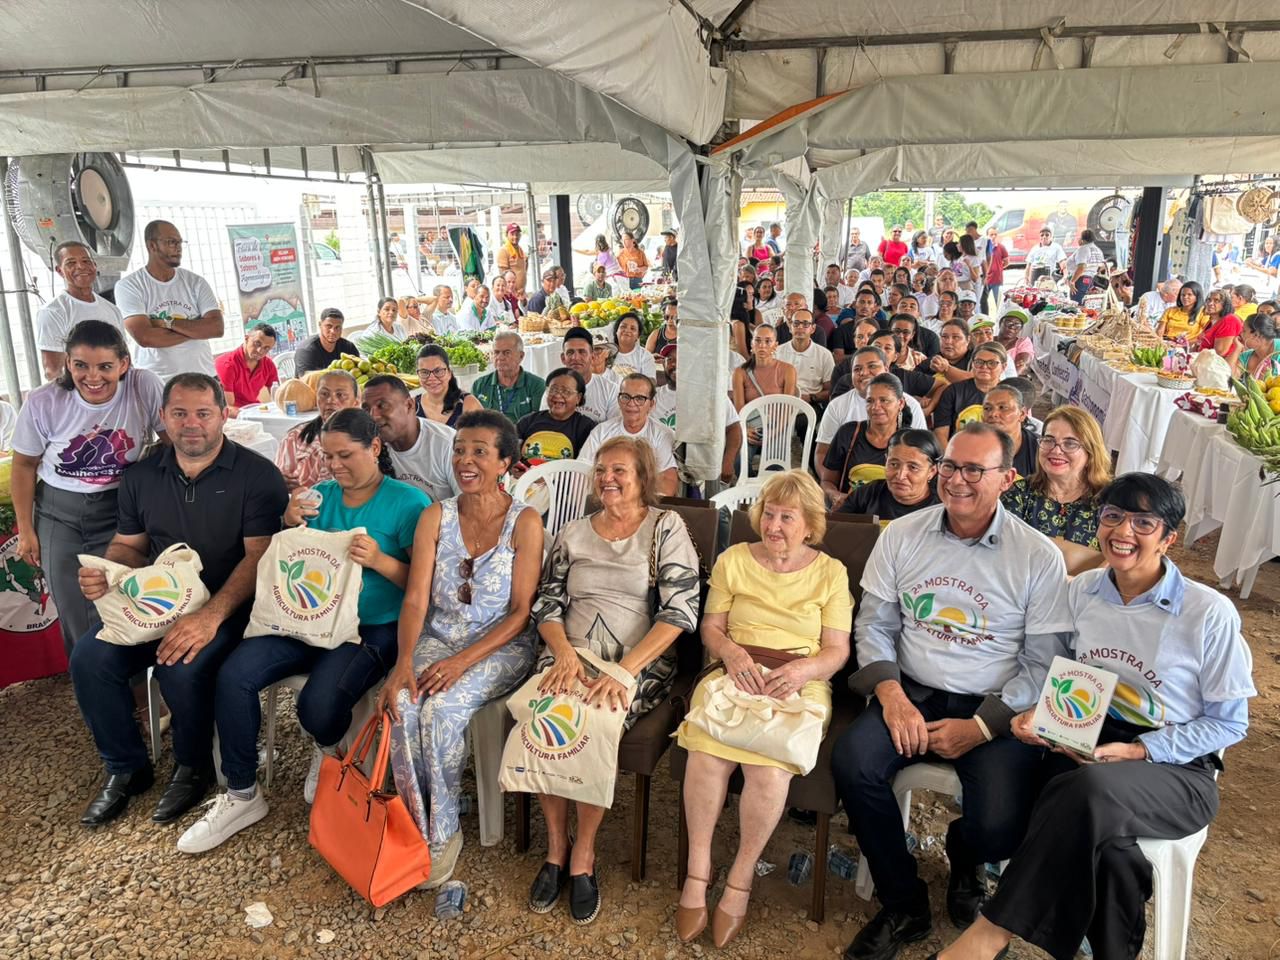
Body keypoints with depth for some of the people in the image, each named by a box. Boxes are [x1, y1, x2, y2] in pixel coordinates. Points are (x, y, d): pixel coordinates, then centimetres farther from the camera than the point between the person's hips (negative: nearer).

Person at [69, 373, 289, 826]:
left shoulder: (257, 475, -9)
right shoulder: (141, 476, 9)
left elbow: (259, 557, -16)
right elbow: (127, 546, 16)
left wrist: (211, 616, -29)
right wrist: (105, 575, -10)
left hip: (225, 604, -5)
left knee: (182, 666, -31)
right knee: (90, 658, -17)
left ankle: (193, 767, 0)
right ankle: (125, 767, 8)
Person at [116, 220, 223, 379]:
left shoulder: (196, 282, 5)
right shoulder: (129, 285, -3)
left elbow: (216, 328, -7)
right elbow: (144, 337, -16)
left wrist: (168, 323, -13)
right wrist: (196, 329, -9)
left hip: (203, 378, 3)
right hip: (155, 383, -3)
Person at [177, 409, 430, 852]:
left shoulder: (409, 502, -6)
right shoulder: (321, 495, 11)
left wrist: (379, 560, -24)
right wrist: (290, 525, -4)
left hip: (372, 628, -5)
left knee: (318, 705, -29)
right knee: (232, 675, -18)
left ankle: (329, 751, 12)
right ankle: (241, 795, 1)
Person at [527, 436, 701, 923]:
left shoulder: (666, 528, 2)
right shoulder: (573, 533, 15)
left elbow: (680, 611, -8)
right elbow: (546, 605, 10)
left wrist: (624, 670, -19)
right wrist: (564, 652, -12)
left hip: (639, 663, -3)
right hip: (571, 657, 3)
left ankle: (582, 855, -9)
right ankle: (556, 844, -5)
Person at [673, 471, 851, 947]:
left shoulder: (830, 571, 8)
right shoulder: (733, 560, 12)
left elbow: (837, 651, 3)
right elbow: (710, 628, 10)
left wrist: (804, 667, -18)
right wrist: (732, 652, -12)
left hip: (799, 683, -1)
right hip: (734, 673, 1)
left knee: (769, 764, -30)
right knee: (707, 751, -30)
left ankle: (740, 880, -9)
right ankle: (697, 872, -13)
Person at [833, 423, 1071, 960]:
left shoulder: (1039, 558, -5)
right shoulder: (901, 536, 2)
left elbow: (1042, 665, -4)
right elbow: (873, 625, 4)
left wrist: (980, 727, -14)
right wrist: (892, 696, -13)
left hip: (996, 710, -2)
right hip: (911, 694, 2)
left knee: (1000, 827, -25)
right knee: (851, 762, -26)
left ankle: (964, 860, 19)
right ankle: (904, 906, 1)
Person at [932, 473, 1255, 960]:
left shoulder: (1210, 613, -9)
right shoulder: (1080, 592, 4)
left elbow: (1229, 723, -2)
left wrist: (1137, 751, -15)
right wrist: (1038, 715, -7)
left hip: (1175, 768, -3)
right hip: (1084, 748, 3)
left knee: (1094, 789, -38)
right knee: (1104, 845, -35)